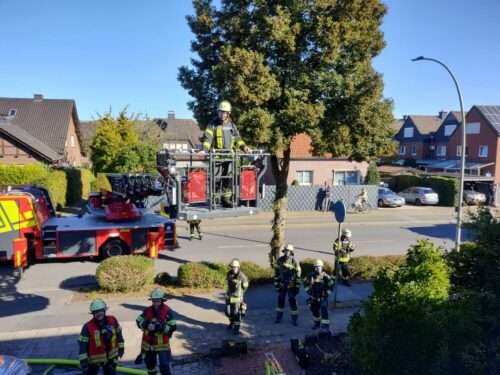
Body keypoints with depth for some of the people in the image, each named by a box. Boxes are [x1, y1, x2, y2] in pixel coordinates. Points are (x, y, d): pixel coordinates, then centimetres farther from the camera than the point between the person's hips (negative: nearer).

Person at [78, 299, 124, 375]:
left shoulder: (112, 320, -11)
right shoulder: (88, 327, -20)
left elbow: (118, 333, 3)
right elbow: (83, 344, -16)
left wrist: (121, 347, 8)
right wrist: (83, 361, -17)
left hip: (110, 357, 3)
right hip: (94, 359, -3)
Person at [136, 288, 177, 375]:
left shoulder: (168, 312, -18)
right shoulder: (147, 310, -6)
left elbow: (173, 327, -22)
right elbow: (138, 321, -2)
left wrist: (158, 327, -31)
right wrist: (146, 324, -24)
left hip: (162, 345, -4)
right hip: (148, 344, 4)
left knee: (165, 366, -2)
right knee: (150, 364, 24)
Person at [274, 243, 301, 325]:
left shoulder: (294, 262, -11)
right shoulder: (279, 260, -2)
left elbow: (298, 275, -7)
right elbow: (276, 272, 7)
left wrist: (297, 286, -9)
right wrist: (276, 283, 7)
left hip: (291, 285, -3)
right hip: (282, 284, 3)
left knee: (292, 301, 1)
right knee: (280, 300, 13)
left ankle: (294, 319, 13)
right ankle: (278, 317, 27)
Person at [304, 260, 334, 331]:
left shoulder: (325, 276, -14)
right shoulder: (311, 275, -7)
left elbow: (331, 286, -4)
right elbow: (305, 283, 7)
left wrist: (327, 294, -9)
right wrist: (308, 291, -1)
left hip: (323, 297, -4)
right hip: (314, 296, 4)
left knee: (324, 310, -18)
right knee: (314, 310, 17)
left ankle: (326, 325, -11)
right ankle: (317, 323, 41)